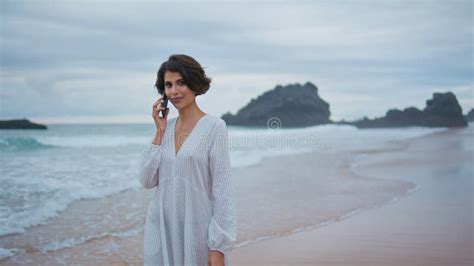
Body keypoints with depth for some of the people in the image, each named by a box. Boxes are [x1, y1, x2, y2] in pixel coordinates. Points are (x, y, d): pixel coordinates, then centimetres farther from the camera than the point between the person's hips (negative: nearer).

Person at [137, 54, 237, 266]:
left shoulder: (214, 126, -8)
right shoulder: (165, 127, 8)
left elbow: (223, 189, -11)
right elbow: (147, 180, 3)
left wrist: (218, 247, -14)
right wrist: (159, 132, -3)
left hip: (197, 231, -5)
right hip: (161, 230, 5)